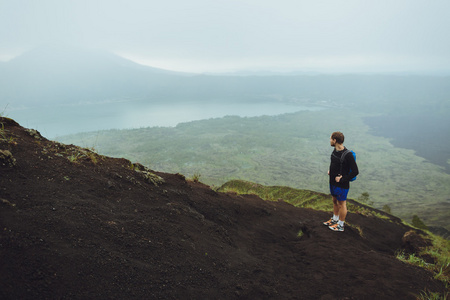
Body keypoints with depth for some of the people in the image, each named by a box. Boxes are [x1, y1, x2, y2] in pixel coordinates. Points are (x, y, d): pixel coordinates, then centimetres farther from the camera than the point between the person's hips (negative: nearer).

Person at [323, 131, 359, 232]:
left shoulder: (347, 155, -25)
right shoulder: (335, 150, 0)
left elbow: (355, 171, -21)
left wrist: (342, 179, -21)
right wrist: (330, 170, 5)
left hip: (342, 185, -8)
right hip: (333, 182, 8)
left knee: (341, 204, 8)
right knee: (335, 201, 22)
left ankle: (340, 225, 24)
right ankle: (335, 220, 41)